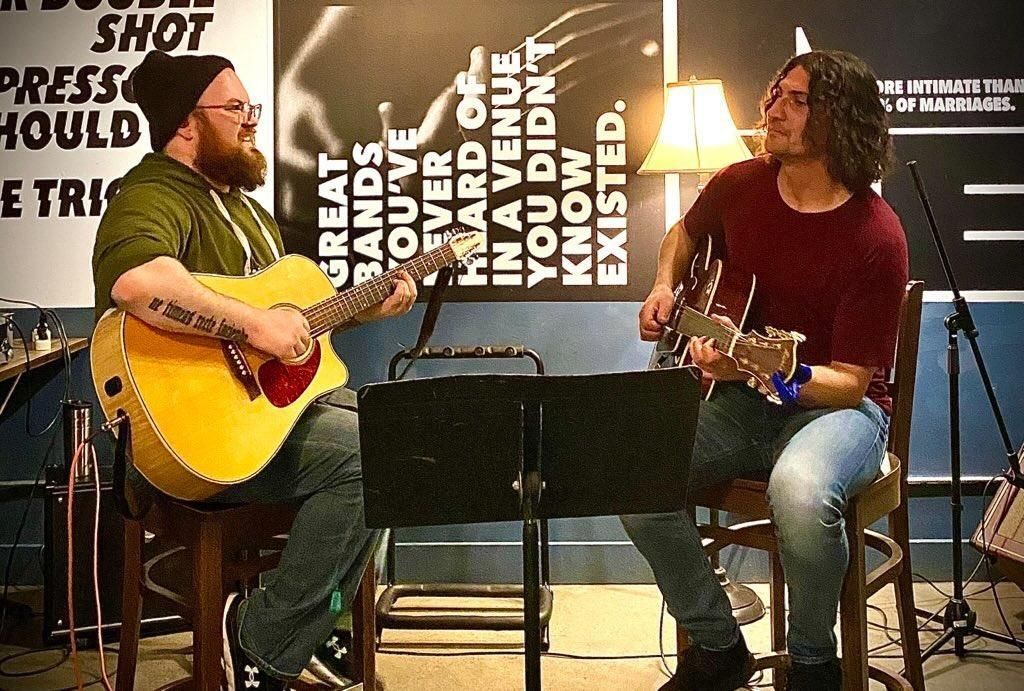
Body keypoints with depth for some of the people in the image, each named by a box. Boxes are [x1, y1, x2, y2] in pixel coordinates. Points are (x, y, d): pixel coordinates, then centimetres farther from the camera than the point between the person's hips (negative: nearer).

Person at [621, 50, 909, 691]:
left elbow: (852, 380, -17)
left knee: (800, 490, -39)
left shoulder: (876, 236, -18)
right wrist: (665, 287, 4)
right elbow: (685, 233, 24)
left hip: (834, 404, -5)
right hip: (739, 401, 5)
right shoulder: (739, 185, -1)